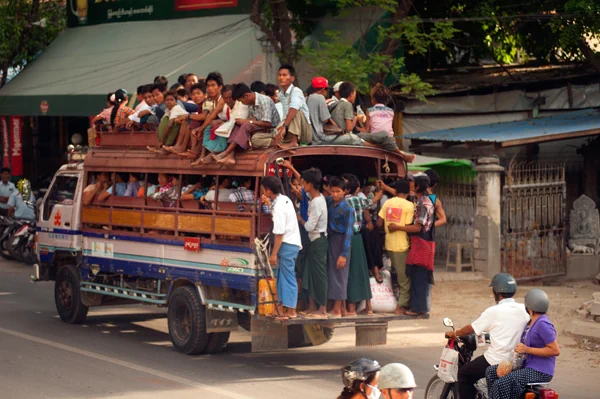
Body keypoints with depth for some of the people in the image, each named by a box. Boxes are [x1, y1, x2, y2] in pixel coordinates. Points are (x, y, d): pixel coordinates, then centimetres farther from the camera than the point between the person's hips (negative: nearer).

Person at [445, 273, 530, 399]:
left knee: (464, 374, 13)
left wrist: (454, 334, 17)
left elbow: (471, 329, -1)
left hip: (496, 362, -6)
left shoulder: (493, 312, -12)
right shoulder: (524, 310, 2)